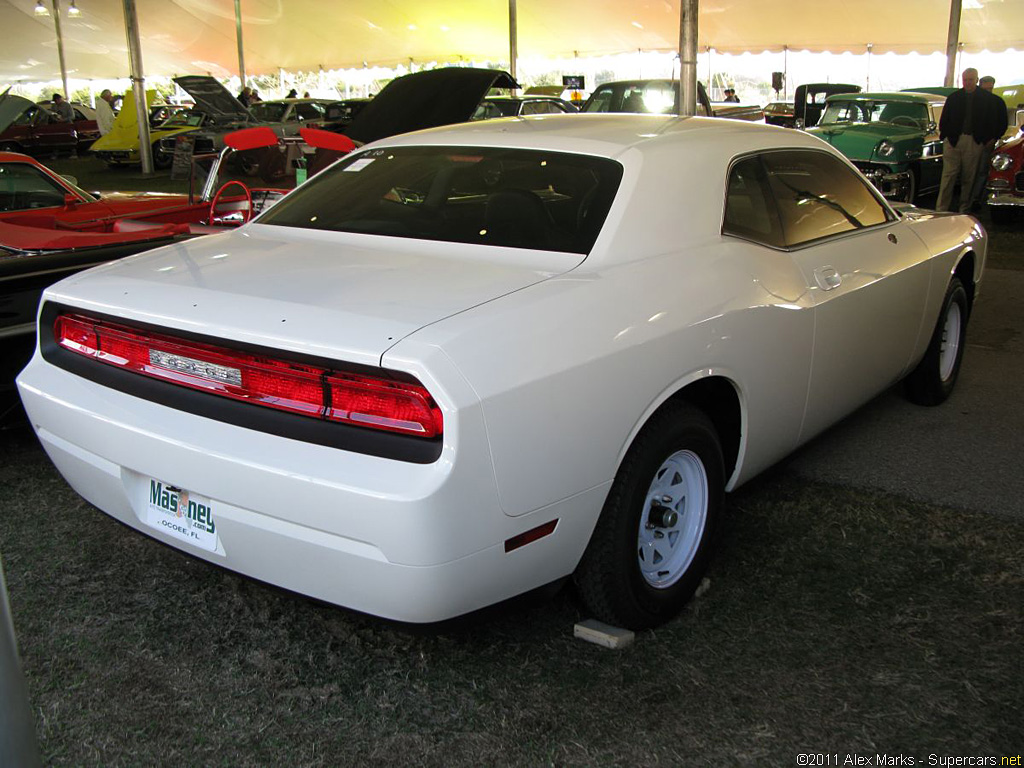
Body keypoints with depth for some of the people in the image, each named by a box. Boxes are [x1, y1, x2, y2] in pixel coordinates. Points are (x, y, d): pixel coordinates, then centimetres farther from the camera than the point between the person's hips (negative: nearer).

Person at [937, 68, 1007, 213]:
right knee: (949, 175, -5)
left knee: (969, 178, 4)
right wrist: (944, 135, 1)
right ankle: (941, 209, -5)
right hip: (953, 140, 0)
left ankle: (964, 210, 11)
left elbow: (996, 120, 8)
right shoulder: (953, 97, 8)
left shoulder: (988, 98, 4)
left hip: (975, 142, 0)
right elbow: (944, 119, 10)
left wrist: (993, 137, 4)